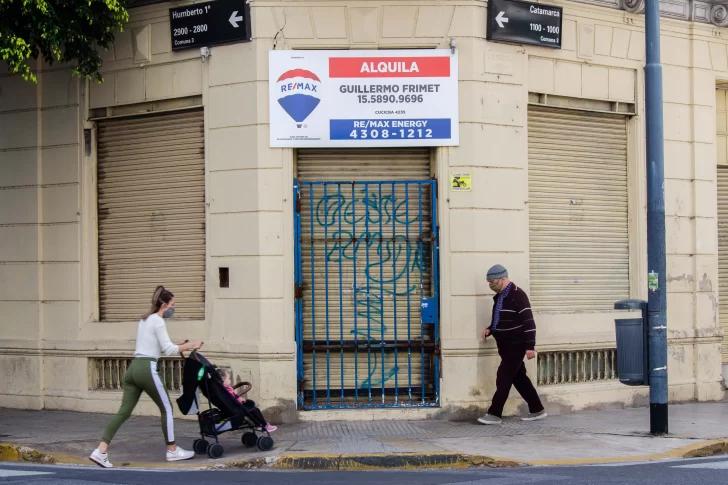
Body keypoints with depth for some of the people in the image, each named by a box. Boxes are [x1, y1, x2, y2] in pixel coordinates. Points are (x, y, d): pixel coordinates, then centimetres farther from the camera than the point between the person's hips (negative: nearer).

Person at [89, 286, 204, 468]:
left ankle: (101, 451, -9)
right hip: (147, 369, -8)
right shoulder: (158, 322, -5)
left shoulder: (145, 320, 22)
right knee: (166, 408, 6)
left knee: (124, 411, 2)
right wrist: (189, 345, -1)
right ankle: (172, 451, 13)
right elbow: (168, 350, -10)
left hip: (133, 368, 8)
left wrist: (181, 347, 20)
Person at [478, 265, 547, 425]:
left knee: (504, 378, -9)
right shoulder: (499, 297, 12)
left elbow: (528, 322, -19)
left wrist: (530, 347, -22)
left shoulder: (517, 295, -16)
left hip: (515, 345, -9)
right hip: (505, 345, 9)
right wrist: (490, 329, 5)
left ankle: (495, 414, -7)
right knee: (519, 378, 12)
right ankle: (537, 410, 20)